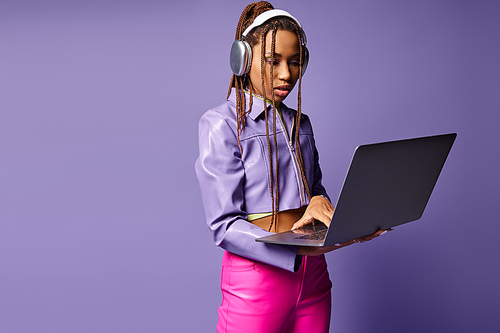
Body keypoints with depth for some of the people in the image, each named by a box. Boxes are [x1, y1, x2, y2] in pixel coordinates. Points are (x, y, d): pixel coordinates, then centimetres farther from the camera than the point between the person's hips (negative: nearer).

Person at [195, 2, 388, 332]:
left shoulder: (301, 124, 11)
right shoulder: (221, 124, -10)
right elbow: (224, 226, -15)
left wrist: (319, 202, -9)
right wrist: (299, 248, -29)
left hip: (313, 274, 6)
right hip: (257, 277, -6)